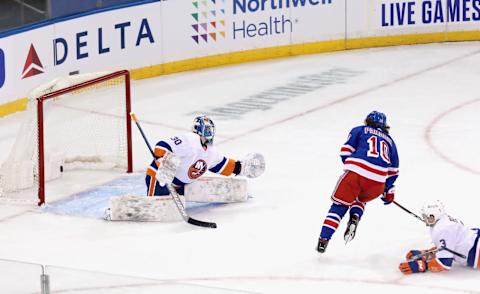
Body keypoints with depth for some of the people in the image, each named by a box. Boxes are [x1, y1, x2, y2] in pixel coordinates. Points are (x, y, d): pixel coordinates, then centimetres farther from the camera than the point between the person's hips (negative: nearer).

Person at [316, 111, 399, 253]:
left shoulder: (359, 130, 22)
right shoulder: (389, 140, 31)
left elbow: (346, 150, 9)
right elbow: (393, 170, 30)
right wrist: (389, 191, 37)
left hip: (356, 172, -3)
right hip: (377, 182, 3)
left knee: (339, 205, 9)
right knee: (360, 200, 32)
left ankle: (323, 240, -3)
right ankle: (355, 217, 1)